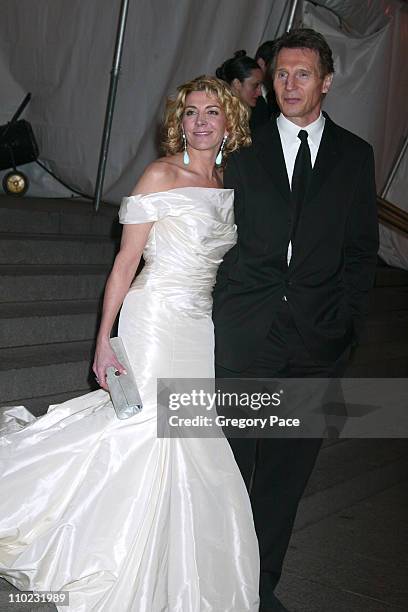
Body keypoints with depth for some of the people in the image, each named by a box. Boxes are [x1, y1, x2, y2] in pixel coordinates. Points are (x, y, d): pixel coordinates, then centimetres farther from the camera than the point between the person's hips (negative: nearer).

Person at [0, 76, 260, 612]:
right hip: (157, 320, -6)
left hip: (203, 325, 6)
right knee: (149, 425, -6)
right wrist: (105, 339, -13)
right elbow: (126, 261, -9)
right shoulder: (162, 175, -8)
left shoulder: (229, 184, 10)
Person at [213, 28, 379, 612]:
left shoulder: (355, 155, 8)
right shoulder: (245, 150, 5)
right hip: (246, 333, -1)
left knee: (288, 467, 10)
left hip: (318, 341, 1)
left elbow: (362, 249, 8)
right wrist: (220, 312, -1)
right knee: (228, 461, 6)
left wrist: (348, 323, 1)